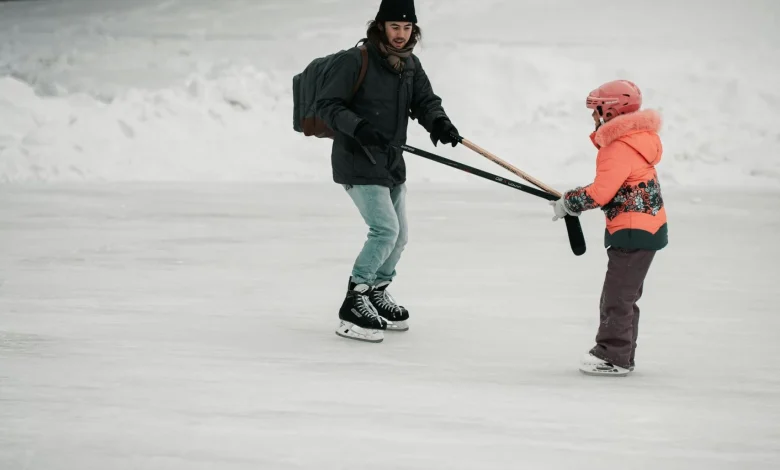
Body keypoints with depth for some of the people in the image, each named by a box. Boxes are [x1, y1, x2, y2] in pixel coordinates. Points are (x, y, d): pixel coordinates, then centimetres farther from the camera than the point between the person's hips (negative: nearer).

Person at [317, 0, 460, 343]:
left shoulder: (410, 65, 7)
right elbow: (327, 105, -16)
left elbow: (425, 101, 3)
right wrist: (358, 126, -32)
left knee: (399, 235, 16)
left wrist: (438, 122, -19)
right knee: (385, 230, -17)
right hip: (357, 163, -8)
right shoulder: (356, 61, -16)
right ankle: (353, 307, -10)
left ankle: (376, 294, 37)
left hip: (391, 163, 8)